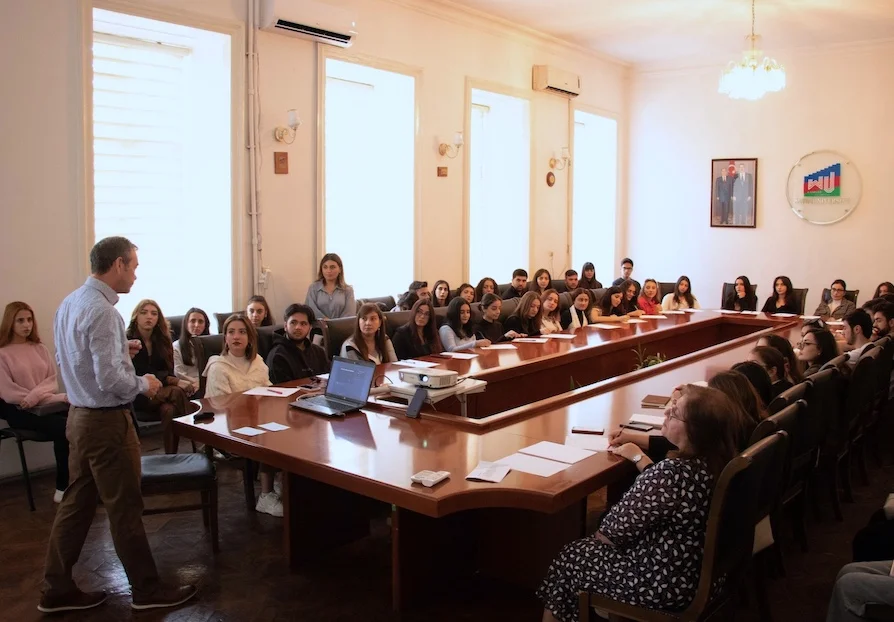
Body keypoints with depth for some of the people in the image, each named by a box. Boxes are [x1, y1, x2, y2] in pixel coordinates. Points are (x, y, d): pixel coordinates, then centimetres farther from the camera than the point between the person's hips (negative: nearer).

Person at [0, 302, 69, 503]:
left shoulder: (40, 348, 15)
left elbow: (52, 381, 8)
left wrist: (36, 395, -15)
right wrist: (54, 398, -14)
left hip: (47, 403, 4)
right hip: (20, 410, -4)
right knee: (62, 427, -31)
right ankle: (63, 487, -19)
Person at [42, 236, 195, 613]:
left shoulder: (70, 303, 7)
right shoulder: (101, 311, -23)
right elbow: (110, 380, -27)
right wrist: (144, 384, -9)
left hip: (80, 416, 9)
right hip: (107, 421, -9)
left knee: (76, 503, 17)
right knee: (125, 508, 3)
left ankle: (57, 589, 27)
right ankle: (147, 590, 17)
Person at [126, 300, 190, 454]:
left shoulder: (163, 341, 10)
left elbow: (169, 371, 5)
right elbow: (142, 373, -16)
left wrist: (180, 382, -20)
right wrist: (176, 382, -26)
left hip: (160, 391, 4)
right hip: (137, 394, -4)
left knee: (169, 410, -33)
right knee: (177, 393, -33)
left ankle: (172, 455, -30)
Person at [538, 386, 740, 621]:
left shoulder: (674, 472, -32)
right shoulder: (715, 459, -6)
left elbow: (615, 531, -20)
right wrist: (639, 458, 16)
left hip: (663, 583, -8)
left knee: (567, 560, 11)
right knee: (588, 550, 24)